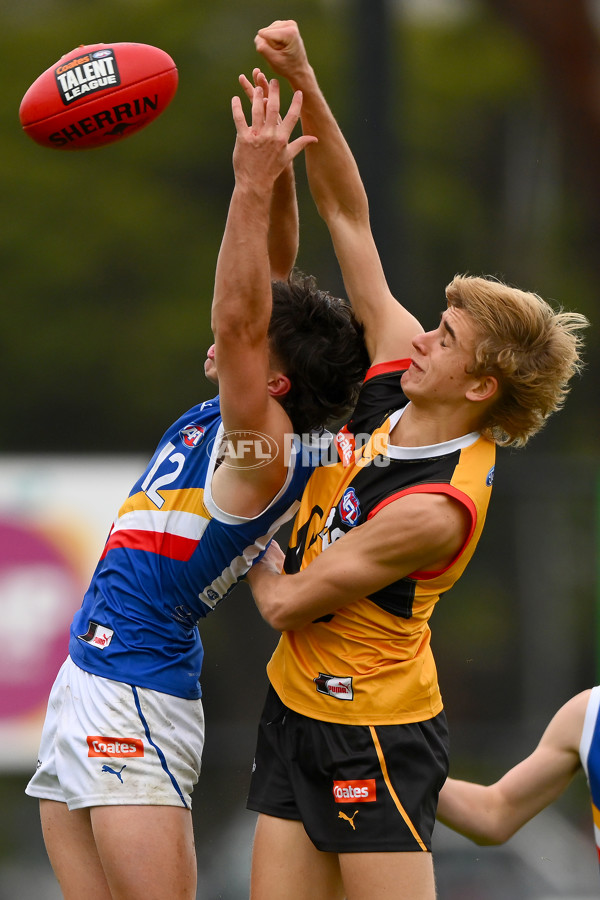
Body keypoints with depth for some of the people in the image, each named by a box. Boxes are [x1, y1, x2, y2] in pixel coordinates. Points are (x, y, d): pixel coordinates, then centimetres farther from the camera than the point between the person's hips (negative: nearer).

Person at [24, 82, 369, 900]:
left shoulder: (265, 451, -14)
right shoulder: (231, 423, 9)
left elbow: (237, 319, -27)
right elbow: (271, 291, 13)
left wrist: (254, 184, -28)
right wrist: (275, 175, 2)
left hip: (135, 698, -9)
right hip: (87, 681, 9)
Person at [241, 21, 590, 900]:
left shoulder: (435, 508, -24)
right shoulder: (398, 373, -2)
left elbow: (288, 600, -18)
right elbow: (349, 216, 1)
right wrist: (303, 86, -8)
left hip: (372, 733, -8)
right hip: (298, 704, 8)